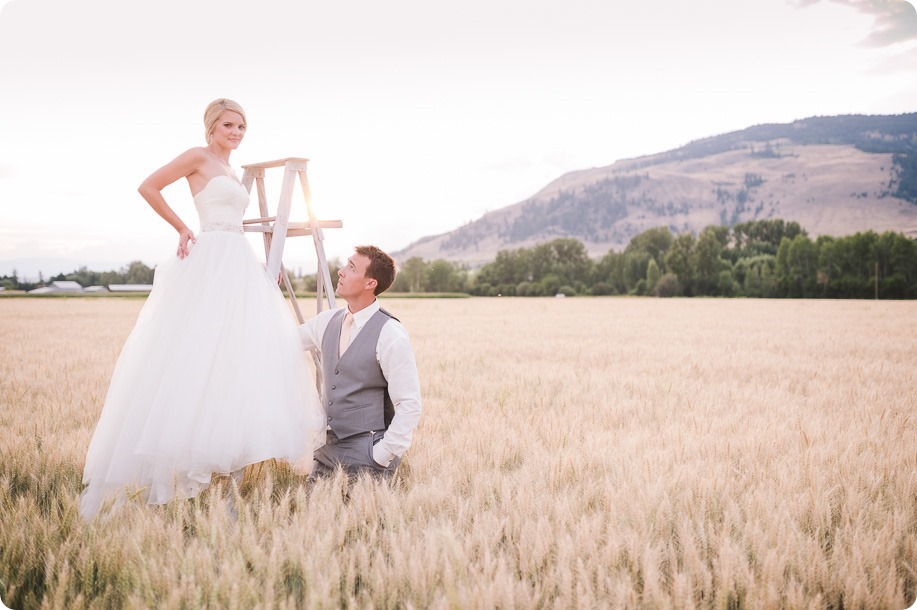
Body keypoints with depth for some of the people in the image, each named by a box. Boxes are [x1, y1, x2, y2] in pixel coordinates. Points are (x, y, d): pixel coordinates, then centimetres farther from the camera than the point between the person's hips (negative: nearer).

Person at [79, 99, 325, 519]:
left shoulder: (229, 172, 22)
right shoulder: (199, 157, -2)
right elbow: (148, 187, -8)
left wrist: (261, 268, 16)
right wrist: (182, 230, -6)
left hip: (239, 267, 9)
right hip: (209, 265, -9)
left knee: (241, 353, 5)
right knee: (200, 355, -9)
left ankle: (230, 449, 11)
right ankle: (191, 460, -5)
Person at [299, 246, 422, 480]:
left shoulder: (391, 335, -16)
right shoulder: (328, 321, 4)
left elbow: (409, 404, -15)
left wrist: (382, 456, -16)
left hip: (367, 453, -6)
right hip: (328, 448, 6)